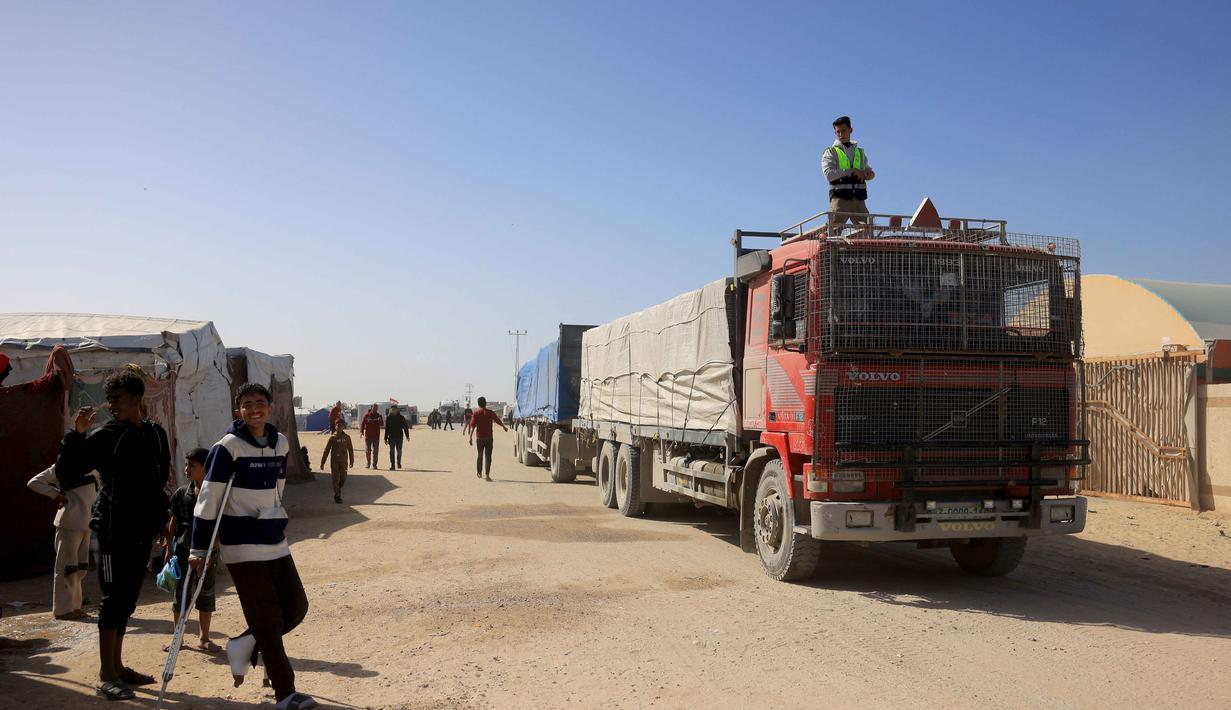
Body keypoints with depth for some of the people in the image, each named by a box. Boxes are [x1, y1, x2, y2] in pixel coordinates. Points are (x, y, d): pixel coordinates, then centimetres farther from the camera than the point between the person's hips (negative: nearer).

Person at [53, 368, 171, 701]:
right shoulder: (104, 436, -7)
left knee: (127, 600, 13)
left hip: (143, 530, 5)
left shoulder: (156, 434, 8)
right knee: (114, 599, -4)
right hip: (114, 529, -5)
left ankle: (117, 666, 23)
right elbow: (67, 476, -12)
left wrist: (160, 518, 16)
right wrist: (76, 435, -21)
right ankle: (106, 675, 3)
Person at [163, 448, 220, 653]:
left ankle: (204, 639, 20)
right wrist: (169, 549, 7)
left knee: (206, 594, 8)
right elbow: (173, 522, 8)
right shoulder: (181, 493, 1)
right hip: (182, 549, 2)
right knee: (179, 594, 7)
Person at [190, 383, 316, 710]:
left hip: (276, 542, 7)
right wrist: (198, 549, -12)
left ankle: (244, 646, 28)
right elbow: (208, 499, -12)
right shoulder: (227, 447, -12)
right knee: (267, 620, -2)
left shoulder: (281, 444, 6)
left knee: (296, 606, 7)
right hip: (243, 547, -6)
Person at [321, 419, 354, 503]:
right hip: (334, 461, -2)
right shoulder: (332, 437, -4)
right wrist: (322, 463, -4)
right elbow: (326, 450, -3)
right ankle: (337, 496, 5)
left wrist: (351, 461, 6)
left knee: (343, 479, 5)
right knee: (336, 479, -2)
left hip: (343, 461, 2)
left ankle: (338, 489, 34)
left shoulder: (347, 437, 1)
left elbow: (350, 450, 7)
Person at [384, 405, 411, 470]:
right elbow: (386, 429, 7)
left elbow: (405, 427, 3)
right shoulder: (389, 418, 4)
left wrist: (407, 436, -5)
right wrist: (386, 438, 4)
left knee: (399, 451, 6)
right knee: (391, 451, -5)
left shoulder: (401, 417, 1)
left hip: (399, 437, 0)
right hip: (391, 437, 0)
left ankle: (398, 463, 28)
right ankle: (392, 465, -3)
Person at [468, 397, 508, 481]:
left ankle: (479, 473, 30)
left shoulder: (476, 413, -3)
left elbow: (472, 426, -10)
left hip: (480, 437, 1)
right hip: (489, 437, -1)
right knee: (488, 456, -2)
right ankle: (487, 475, -10)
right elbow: (498, 421, 10)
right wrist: (504, 427, 28)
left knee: (479, 455, 17)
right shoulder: (490, 412, -1)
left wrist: (471, 437, -11)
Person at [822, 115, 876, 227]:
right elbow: (829, 174, -7)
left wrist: (870, 174, 5)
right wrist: (851, 171, -12)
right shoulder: (830, 152, 8)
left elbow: (868, 170, 30)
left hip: (859, 200, 4)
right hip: (840, 198, -4)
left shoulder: (860, 152, 21)